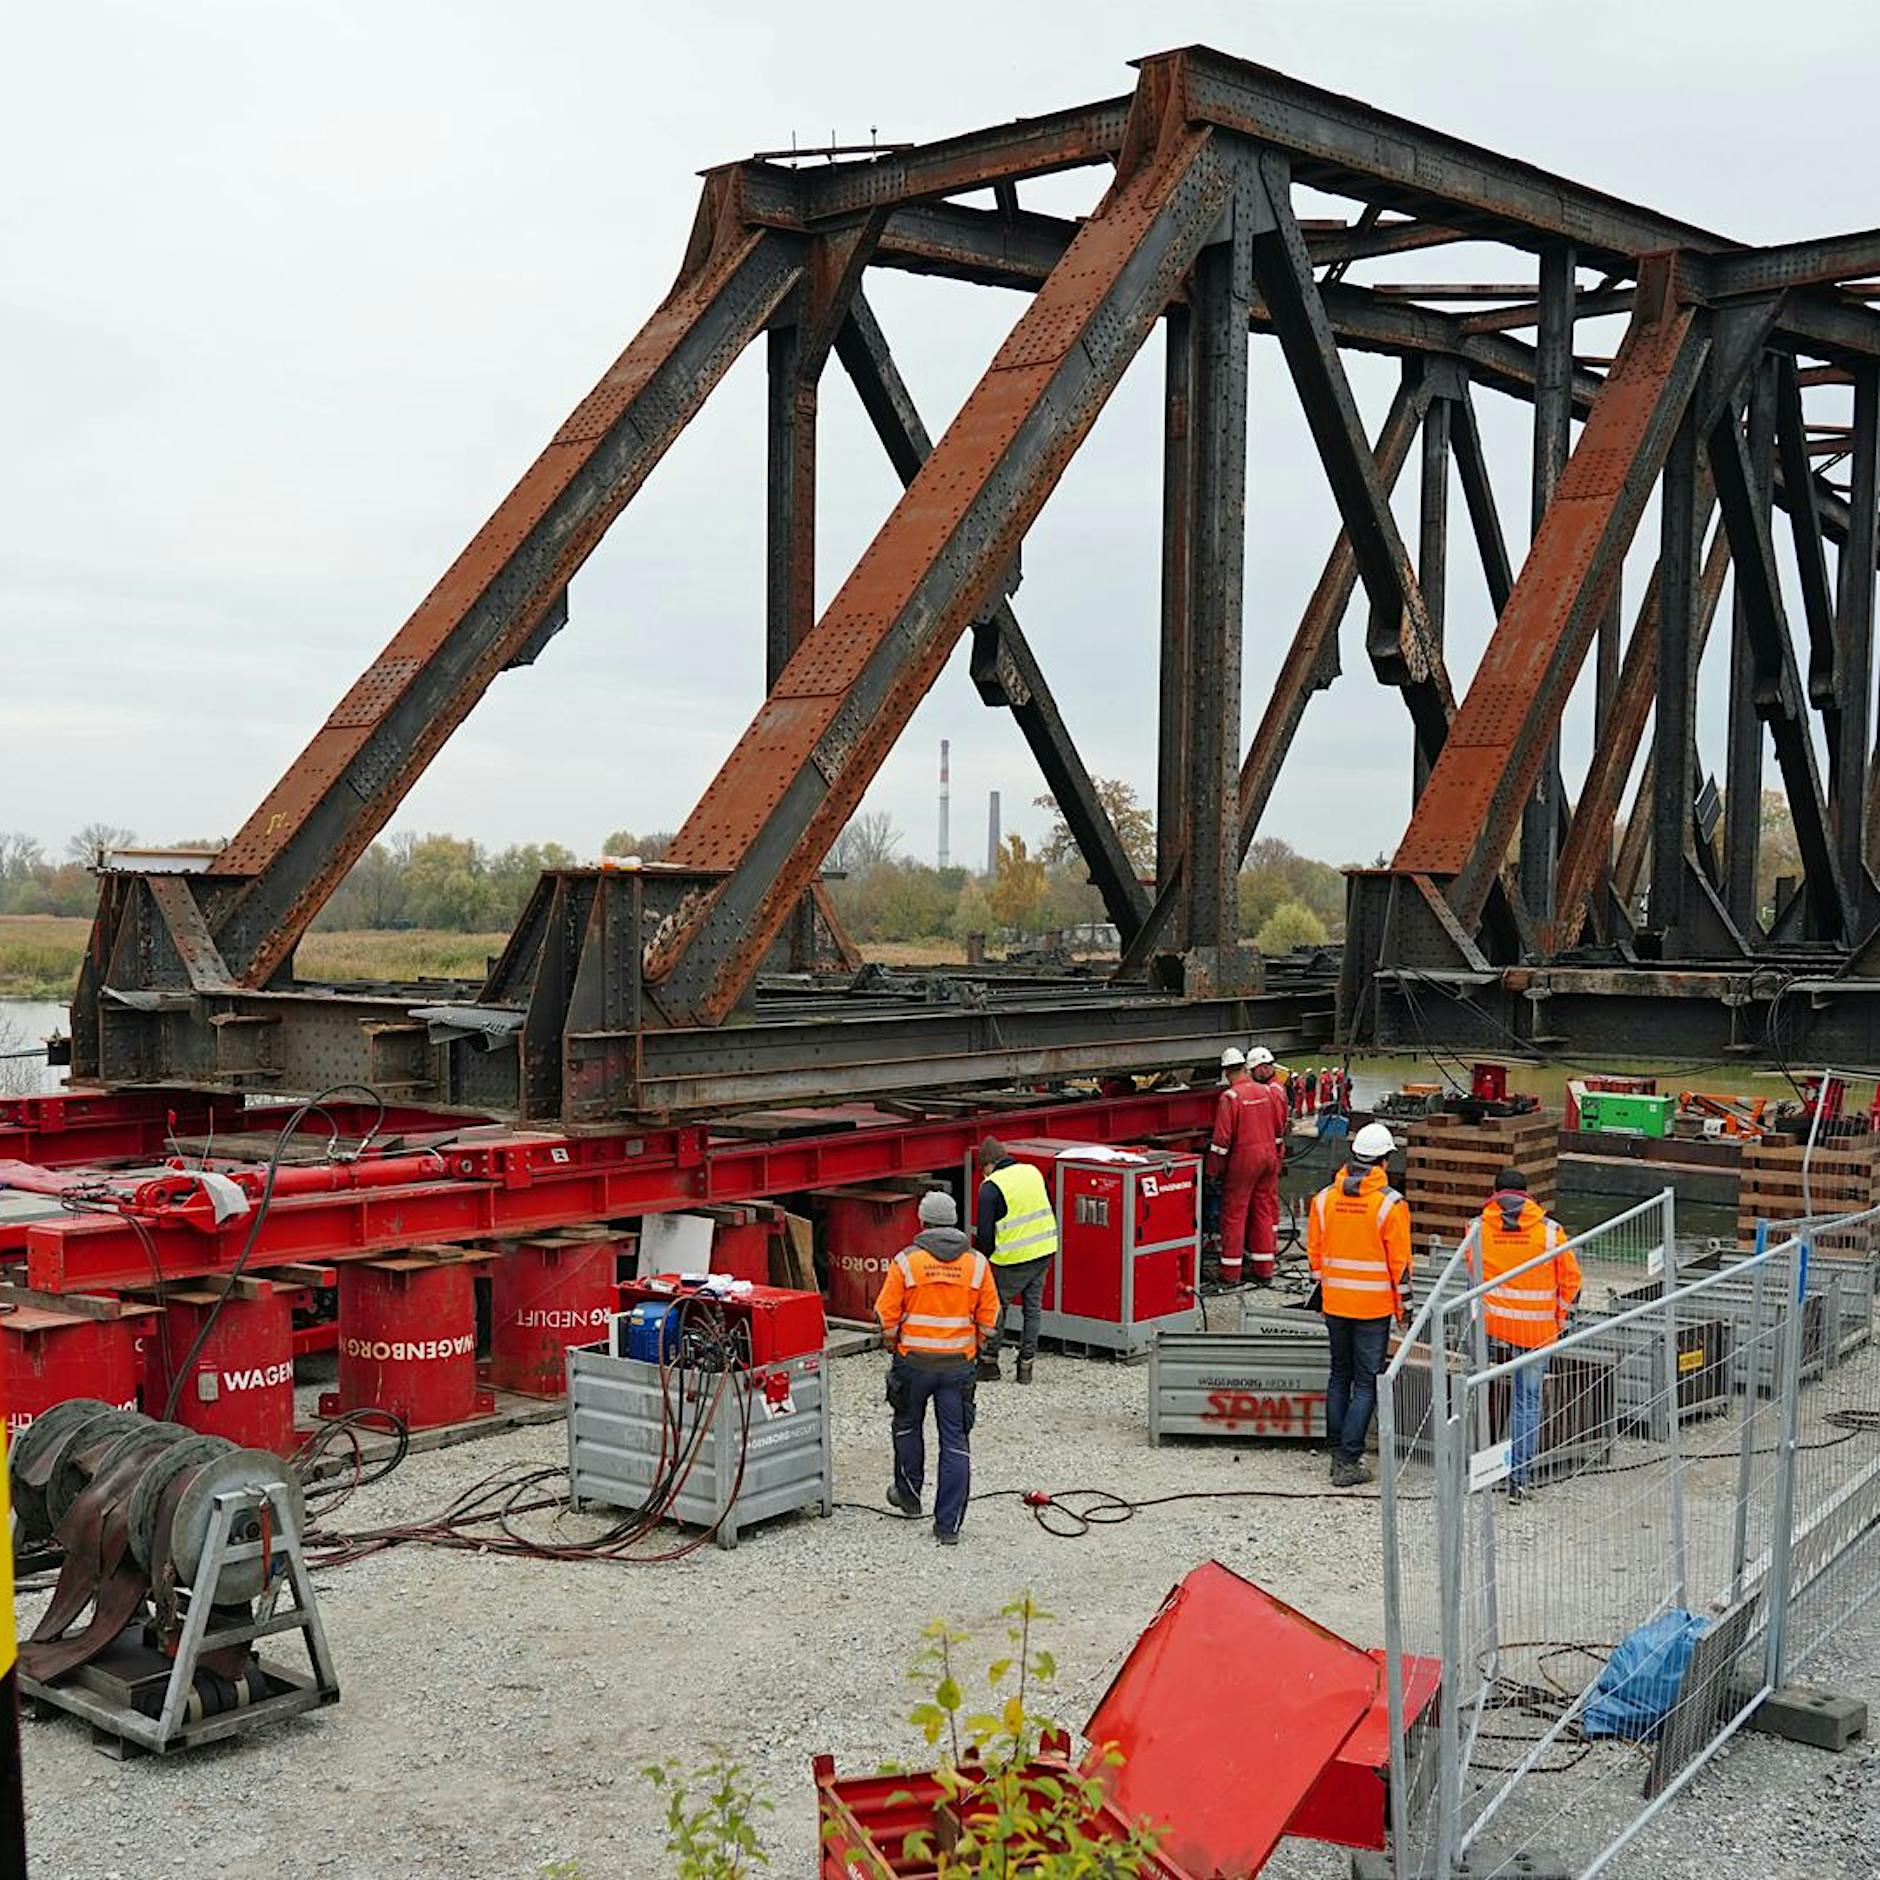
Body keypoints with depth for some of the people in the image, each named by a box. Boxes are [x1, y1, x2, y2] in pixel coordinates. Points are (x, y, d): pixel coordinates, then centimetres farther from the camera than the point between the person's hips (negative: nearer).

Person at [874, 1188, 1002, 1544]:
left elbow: (887, 1314, -7)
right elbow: (989, 1315, 1)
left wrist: (892, 1347, 11)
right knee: (956, 1441, 4)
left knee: (908, 1426, 23)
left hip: (913, 1361, -1)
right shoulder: (977, 1263, -2)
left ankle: (908, 1494, 39)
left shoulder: (906, 1261, -9)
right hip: (958, 1364, 1)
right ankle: (948, 1525, 2)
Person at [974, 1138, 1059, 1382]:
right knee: (1033, 1307, 13)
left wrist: (982, 1260, 4)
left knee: (995, 1307, 9)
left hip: (1013, 1260, -6)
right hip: (1044, 1252, 6)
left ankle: (988, 1362, 14)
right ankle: (1026, 1365, 15)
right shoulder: (1032, 1172, 6)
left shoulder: (991, 1187, -13)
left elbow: (984, 1233, -12)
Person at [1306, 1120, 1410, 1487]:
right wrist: (1401, 1301, 2)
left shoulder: (1324, 1198, 0)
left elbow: (1314, 1250, 7)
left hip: (1334, 1303, 4)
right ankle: (1349, 1462, -3)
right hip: (1374, 1307, -4)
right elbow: (1400, 1260, -10)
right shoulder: (1390, 1203, -13)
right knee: (1366, 1383, 2)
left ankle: (1336, 1452, 21)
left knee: (1339, 1376, 18)